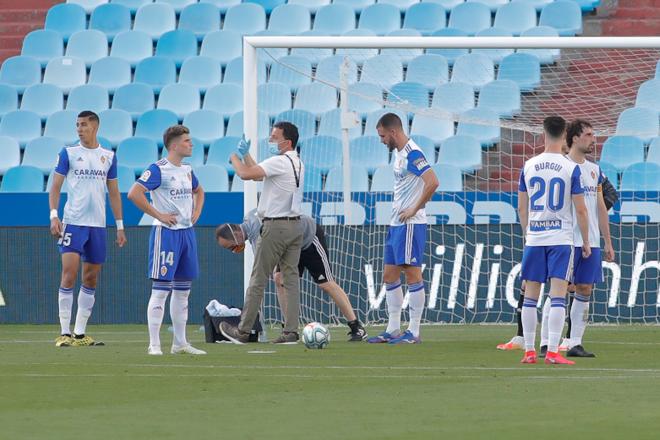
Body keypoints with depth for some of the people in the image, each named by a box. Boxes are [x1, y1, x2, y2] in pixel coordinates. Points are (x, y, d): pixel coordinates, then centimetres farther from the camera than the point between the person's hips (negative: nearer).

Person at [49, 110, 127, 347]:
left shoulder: (109, 156, 10)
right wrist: (54, 215, -12)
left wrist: (120, 226, 12)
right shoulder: (68, 153, 2)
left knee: (91, 278, 6)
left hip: (98, 225, 4)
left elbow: (114, 193, 15)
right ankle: (64, 333, -10)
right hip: (73, 221, -4)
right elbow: (55, 187, 1)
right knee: (69, 273, -12)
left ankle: (80, 333, 12)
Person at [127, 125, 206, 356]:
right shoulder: (158, 169, -11)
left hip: (187, 231, 8)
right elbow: (134, 193, -20)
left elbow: (198, 191, 33)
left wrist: (197, 211, 14)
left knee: (183, 290, 11)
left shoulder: (187, 170, 13)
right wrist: (158, 215, -17)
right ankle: (154, 344, -4)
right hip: (166, 233, -8)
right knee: (161, 289, -7)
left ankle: (180, 343, 17)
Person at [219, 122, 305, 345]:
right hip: (295, 225, 8)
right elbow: (258, 173, 25)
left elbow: (245, 174, -22)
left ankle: (243, 331, 5)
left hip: (275, 227, -8)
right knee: (291, 278, 5)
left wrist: (235, 157, -3)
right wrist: (246, 155, 20)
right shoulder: (297, 163, 15)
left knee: (258, 280, -1)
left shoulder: (279, 162, -15)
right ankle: (291, 331, -1)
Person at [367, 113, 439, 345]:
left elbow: (432, 182, -26)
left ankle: (413, 332, -3)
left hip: (410, 224, -10)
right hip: (396, 223, 10)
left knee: (412, 274, -6)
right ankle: (393, 330, 17)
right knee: (389, 276, 12)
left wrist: (414, 209, -19)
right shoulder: (397, 153, 15)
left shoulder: (412, 153, -16)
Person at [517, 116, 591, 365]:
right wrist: (586, 242, 6)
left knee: (530, 296, 9)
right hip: (561, 238, -3)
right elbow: (580, 210, -4)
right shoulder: (571, 168, -6)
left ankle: (529, 351, 9)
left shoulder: (529, 166, 2)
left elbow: (521, 208, 8)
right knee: (558, 296, -4)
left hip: (534, 239, 3)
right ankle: (552, 352, -11)